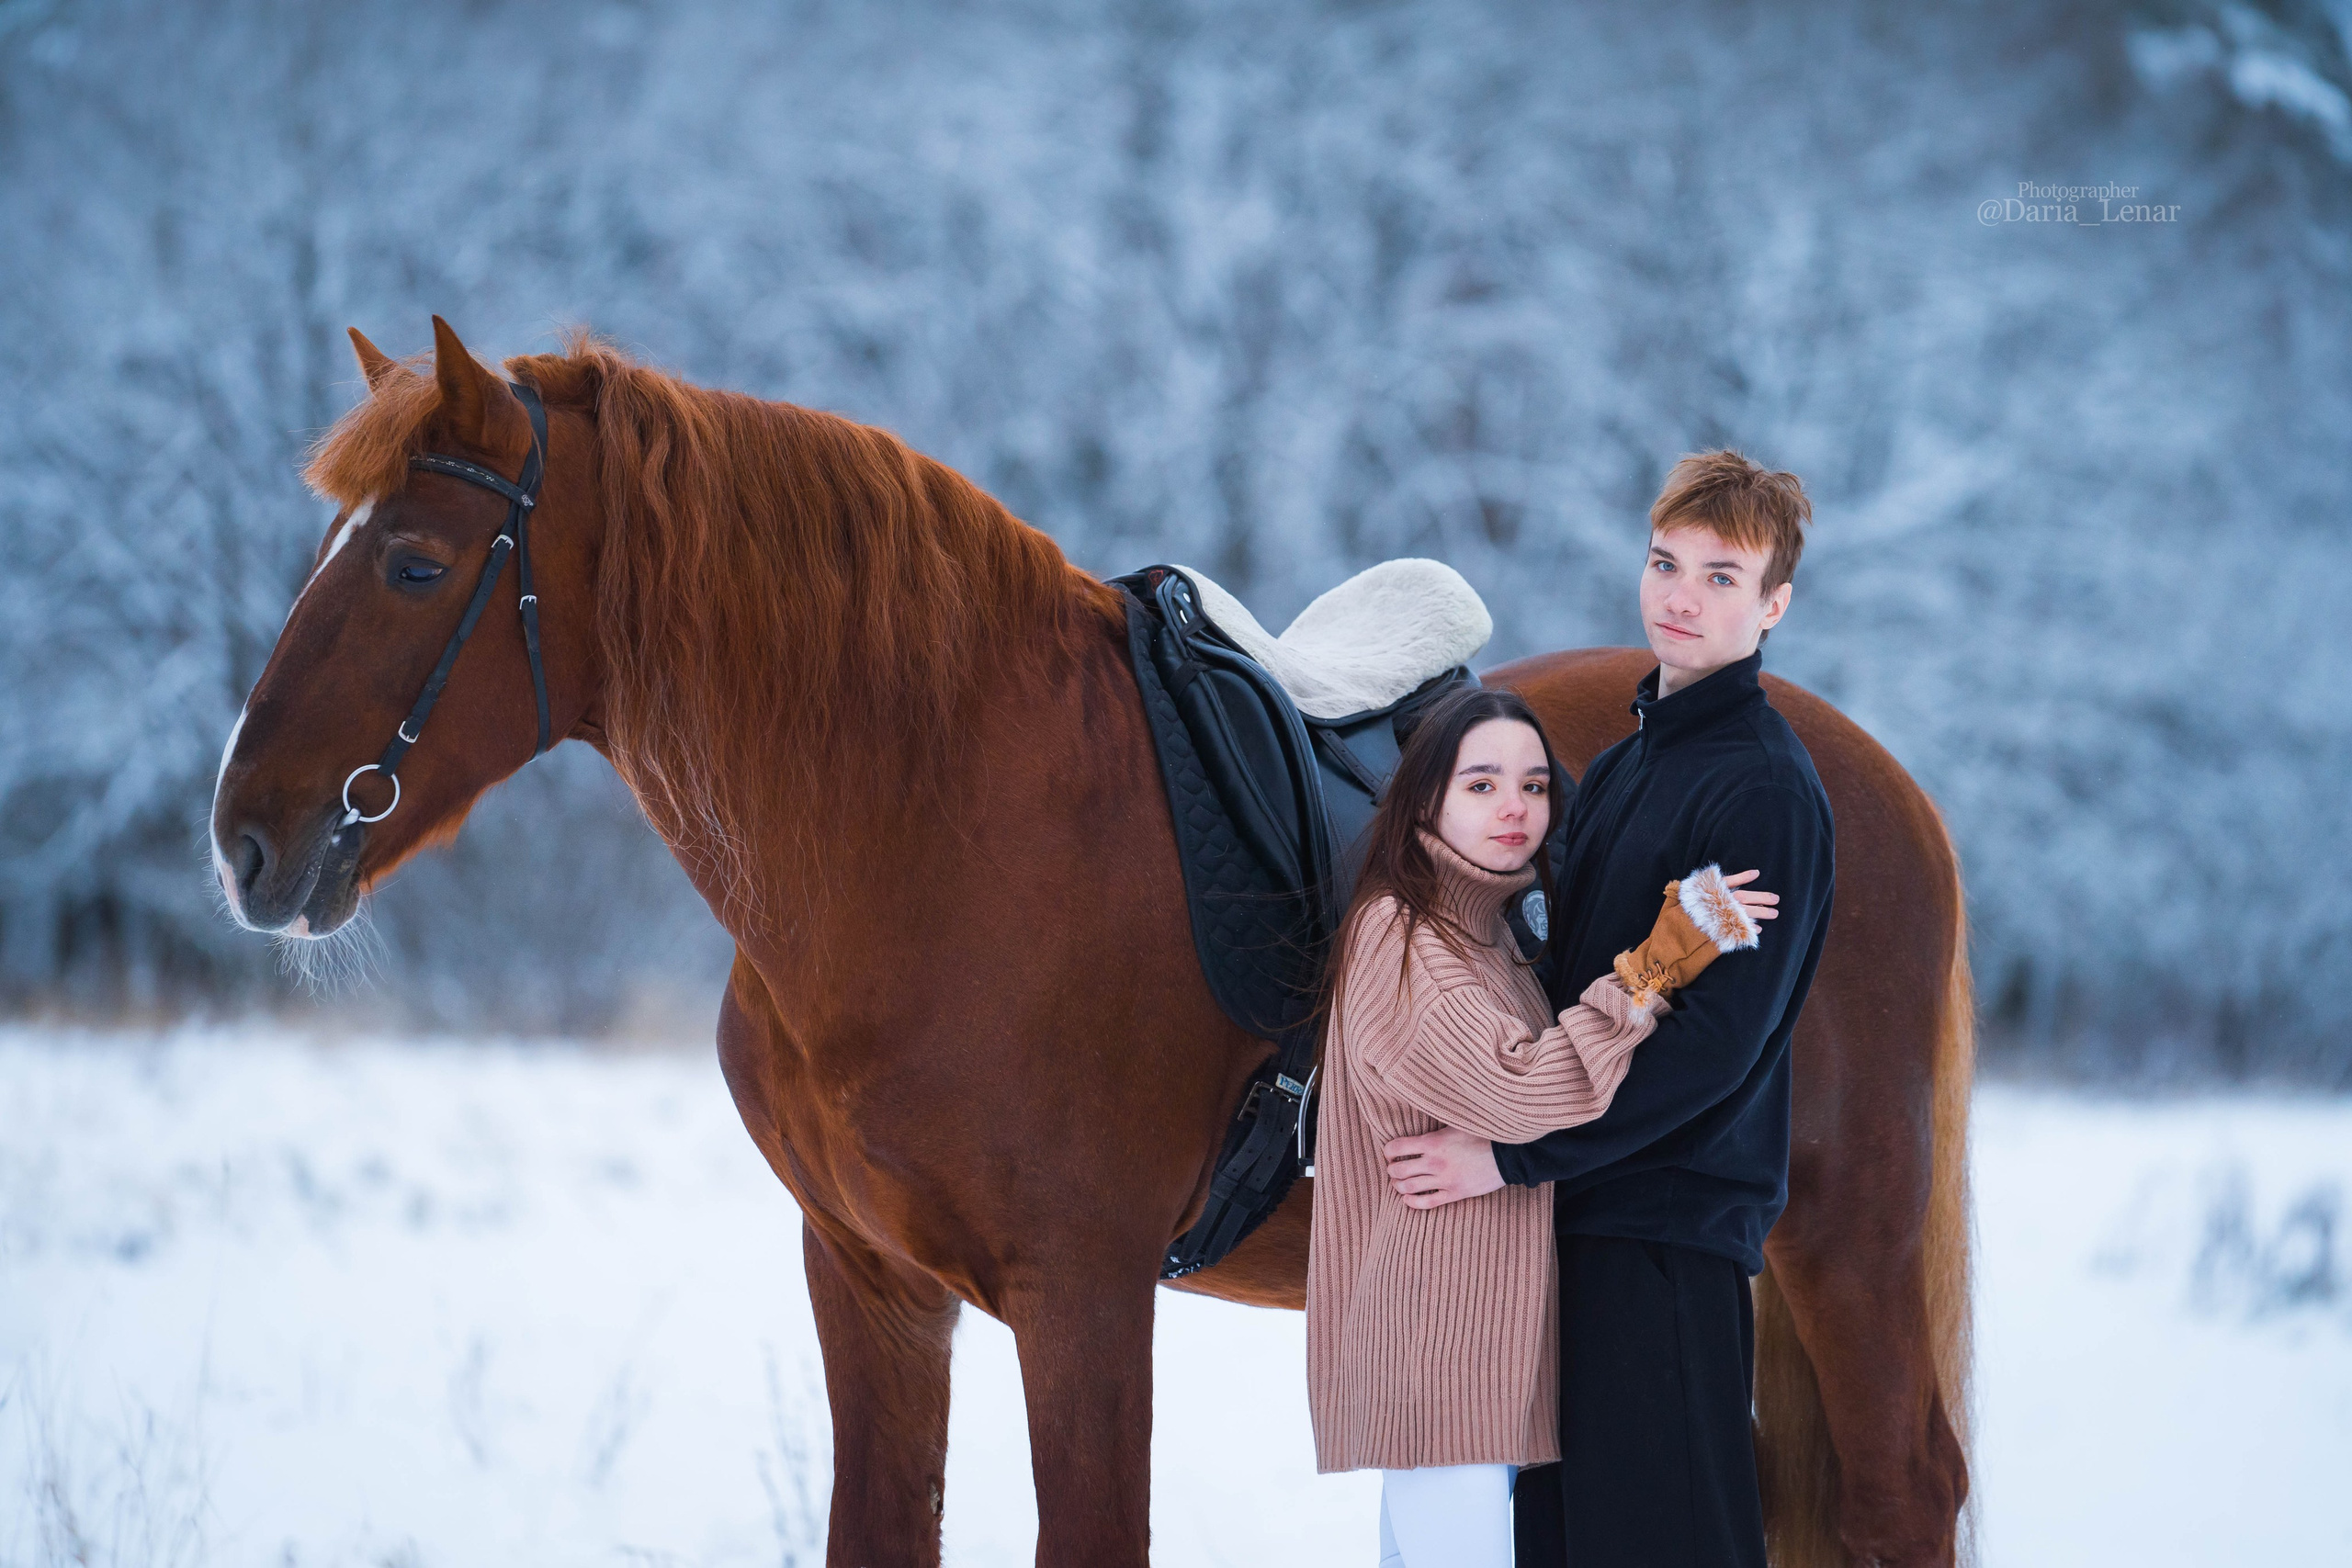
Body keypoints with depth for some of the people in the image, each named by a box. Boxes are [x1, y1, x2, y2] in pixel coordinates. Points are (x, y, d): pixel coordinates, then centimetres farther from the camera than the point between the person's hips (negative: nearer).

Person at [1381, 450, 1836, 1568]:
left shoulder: (1767, 788, -12)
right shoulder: (1622, 765, 16)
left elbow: (1719, 1039, -20)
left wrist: (1518, 1154, -21)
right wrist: (1507, 1120, 8)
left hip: (1676, 1221, -9)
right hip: (1578, 1211, 9)